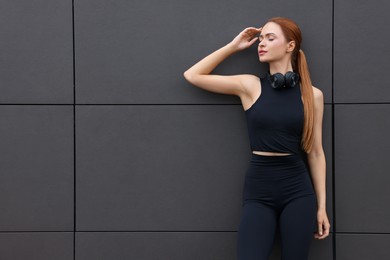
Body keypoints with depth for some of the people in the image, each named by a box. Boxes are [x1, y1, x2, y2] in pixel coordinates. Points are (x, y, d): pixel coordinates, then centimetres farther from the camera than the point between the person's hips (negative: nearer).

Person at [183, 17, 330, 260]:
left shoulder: (312, 95, 3)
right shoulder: (250, 86, 3)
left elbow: (315, 152, 6)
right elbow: (193, 75, 5)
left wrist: (321, 205, 6)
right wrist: (233, 46, 5)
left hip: (298, 191, 1)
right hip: (258, 192, 0)